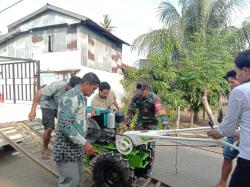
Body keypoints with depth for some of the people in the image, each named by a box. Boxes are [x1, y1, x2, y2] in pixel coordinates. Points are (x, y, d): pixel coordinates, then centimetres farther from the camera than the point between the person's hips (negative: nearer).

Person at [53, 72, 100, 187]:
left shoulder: (81, 97, 12)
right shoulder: (71, 97, -19)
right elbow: (65, 125, -26)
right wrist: (84, 143, -23)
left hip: (76, 147, 9)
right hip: (67, 149, -9)